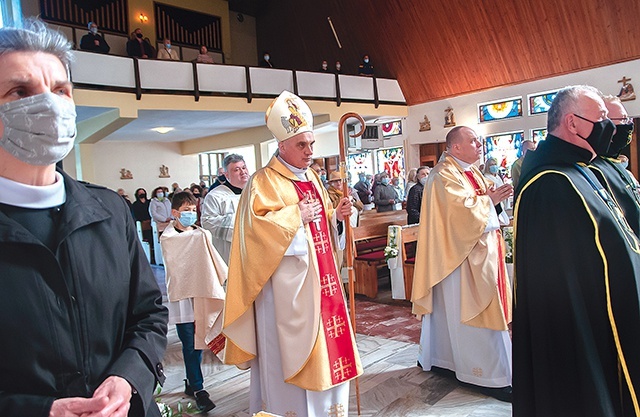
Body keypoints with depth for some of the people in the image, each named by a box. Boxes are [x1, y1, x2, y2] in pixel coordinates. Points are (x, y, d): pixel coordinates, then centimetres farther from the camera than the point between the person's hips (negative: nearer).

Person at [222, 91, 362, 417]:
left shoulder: (312, 177, 15)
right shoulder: (264, 181, -8)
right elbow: (255, 224, -20)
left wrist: (337, 216, 2)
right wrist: (296, 215, -18)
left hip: (319, 276, 8)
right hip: (287, 282, -7)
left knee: (326, 341, 13)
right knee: (291, 345, 0)